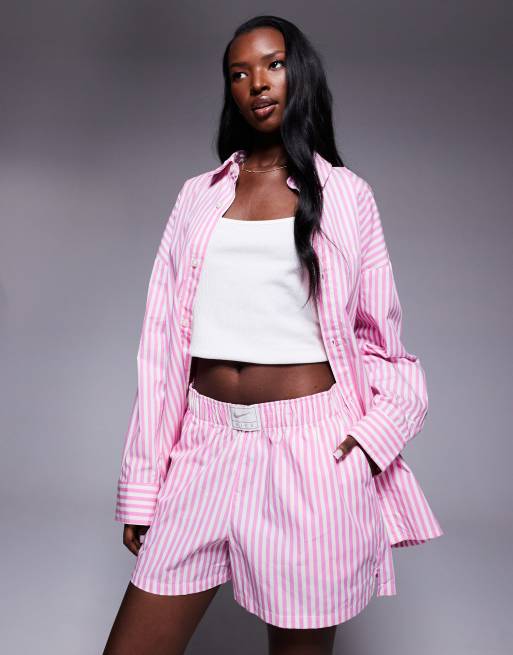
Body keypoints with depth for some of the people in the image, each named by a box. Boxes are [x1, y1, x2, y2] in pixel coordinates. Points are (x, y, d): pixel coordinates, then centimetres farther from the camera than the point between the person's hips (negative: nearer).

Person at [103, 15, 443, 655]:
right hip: (206, 448, 2)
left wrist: (378, 429, -10)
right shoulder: (198, 196, 11)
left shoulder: (346, 194, 6)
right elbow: (162, 339, 8)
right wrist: (142, 484, 5)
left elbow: (380, 334, 9)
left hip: (314, 451, -2)